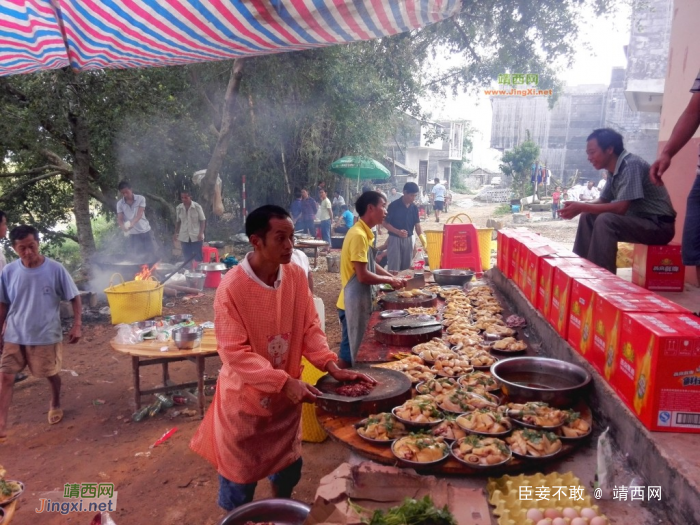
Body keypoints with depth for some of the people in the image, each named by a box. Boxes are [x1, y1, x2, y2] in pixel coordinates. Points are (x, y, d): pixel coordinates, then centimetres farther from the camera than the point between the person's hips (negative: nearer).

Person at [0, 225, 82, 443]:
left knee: (52, 374, 15)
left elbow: (75, 298, -6)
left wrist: (77, 325, -12)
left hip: (46, 335, -2)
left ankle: (55, 404, 44)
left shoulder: (55, 269, -13)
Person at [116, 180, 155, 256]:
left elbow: (139, 215, -17)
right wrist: (123, 227, -29)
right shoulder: (119, 203, 1)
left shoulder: (141, 198, -6)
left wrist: (132, 223, -37)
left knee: (149, 254, 2)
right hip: (132, 234, 2)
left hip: (145, 232, -1)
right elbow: (119, 219, -6)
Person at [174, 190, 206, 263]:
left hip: (196, 236, -3)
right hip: (184, 237, 3)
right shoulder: (178, 208, 2)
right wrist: (176, 233, 6)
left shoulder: (197, 207, -8)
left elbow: (203, 220, -5)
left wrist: (201, 233, -13)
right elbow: (178, 221, 13)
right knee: (187, 258, 8)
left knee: (198, 257, 1)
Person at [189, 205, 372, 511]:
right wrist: (285, 382, -31)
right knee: (241, 477, 15)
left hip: (287, 395, 5)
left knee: (289, 467, 23)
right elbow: (235, 352, -25)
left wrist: (332, 367, -16)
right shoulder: (232, 287, -24)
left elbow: (310, 327, -2)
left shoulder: (296, 276, -7)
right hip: (245, 398, -5)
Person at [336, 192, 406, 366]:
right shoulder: (359, 235, -21)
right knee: (348, 354, 0)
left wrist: (392, 277, 8)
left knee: (353, 350, 18)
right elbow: (363, 275, -24)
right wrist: (389, 280, -10)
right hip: (354, 303, -10)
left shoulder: (364, 233, 10)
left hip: (359, 302, 10)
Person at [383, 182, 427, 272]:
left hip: (409, 239, 5)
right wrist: (398, 232, -25)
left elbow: (417, 225, 1)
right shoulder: (394, 205, -11)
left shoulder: (414, 208, 3)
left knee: (406, 267, 11)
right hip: (395, 239, -5)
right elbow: (385, 223, -9)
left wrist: (423, 240, -15)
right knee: (394, 268, -3)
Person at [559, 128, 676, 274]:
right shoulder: (615, 170, 6)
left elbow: (620, 207, -27)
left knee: (605, 220, -28)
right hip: (639, 220, 9)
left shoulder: (631, 165, -20)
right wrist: (580, 206, -6)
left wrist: (582, 207, -21)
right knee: (587, 217, 4)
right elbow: (603, 201, 13)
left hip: (659, 225, -9)